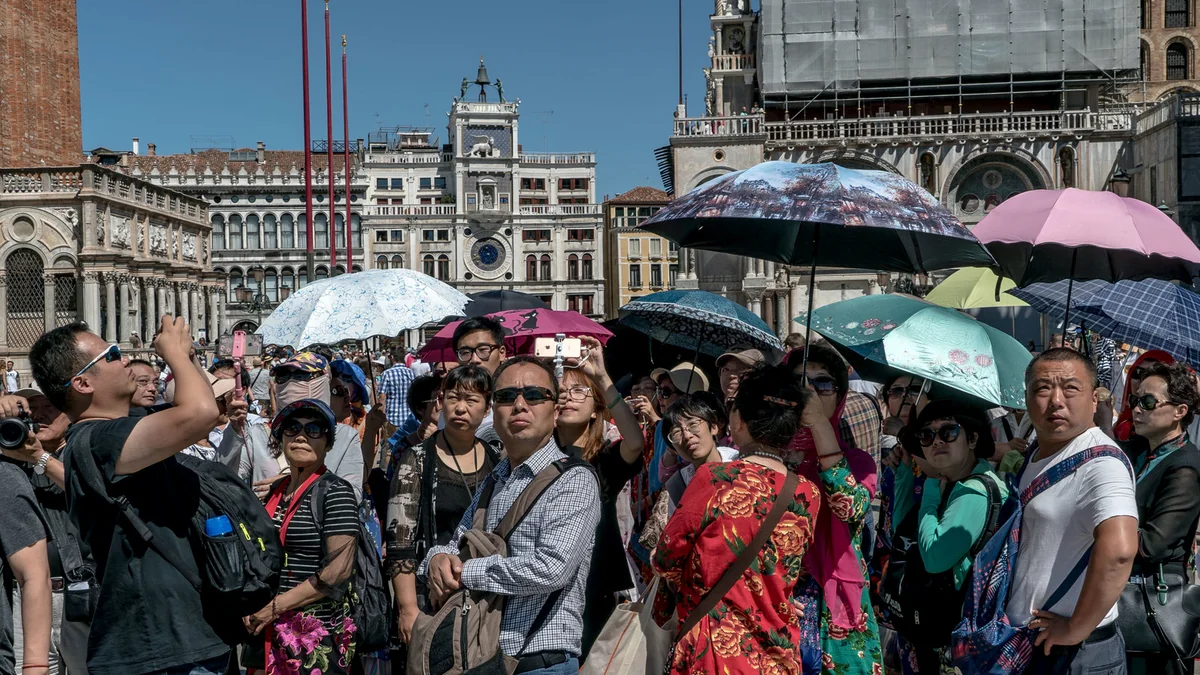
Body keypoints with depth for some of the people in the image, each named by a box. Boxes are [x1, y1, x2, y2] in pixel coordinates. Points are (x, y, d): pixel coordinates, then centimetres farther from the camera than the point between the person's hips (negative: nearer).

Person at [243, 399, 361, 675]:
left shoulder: (336, 492, -11)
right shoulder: (276, 490, 10)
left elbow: (338, 571, -18)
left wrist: (275, 606, -15)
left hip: (318, 633, -6)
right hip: (268, 629, 6)